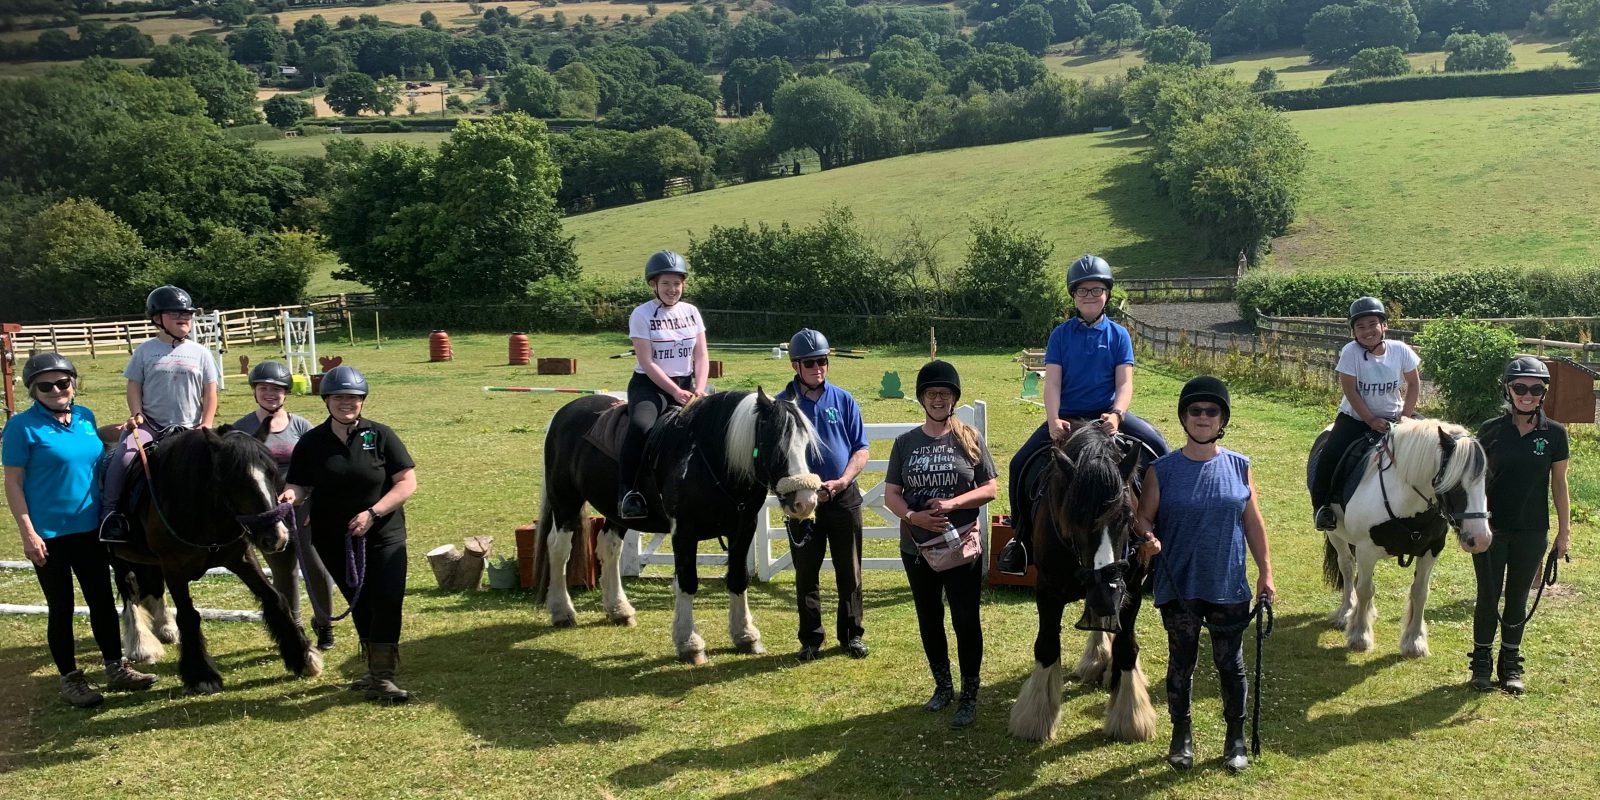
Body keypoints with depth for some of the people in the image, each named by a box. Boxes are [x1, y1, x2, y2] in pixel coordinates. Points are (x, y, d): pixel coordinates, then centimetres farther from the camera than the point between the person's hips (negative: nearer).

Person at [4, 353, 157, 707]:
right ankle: (70, 679, 19)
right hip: (49, 534, -5)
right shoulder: (23, 426, -11)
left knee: (102, 599, 12)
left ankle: (116, 669, 24)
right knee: (62, 607, 5)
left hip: (89, 528, 5)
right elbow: (13, 483, -11)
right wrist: (28, 534, -15)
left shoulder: (85, 417, 4)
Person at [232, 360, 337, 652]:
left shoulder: (300, 426, 2)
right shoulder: (242, 428, 1)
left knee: (317, 567, -10)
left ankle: (323, 624, 13)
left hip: (303, 506, -1)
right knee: (283, 572, 11)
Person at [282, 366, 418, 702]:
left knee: (387, 601, -12)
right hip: (335, 541, 2)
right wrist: (291, 495, -24)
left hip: (384, 535, -2)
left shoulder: (380, 435, -6)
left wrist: (373, 513, -20)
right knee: (360, 605, 14)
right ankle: (377, 669, 31)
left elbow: (407, 481, -9)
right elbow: (301, 486, 1)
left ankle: (381, 677, -8)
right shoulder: (312, 442, 0)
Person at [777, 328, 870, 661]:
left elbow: (861, 449, 2)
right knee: (806, 574, 7)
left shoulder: (844, 400, 2)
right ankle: (810, 639, 20)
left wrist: (843, 480, -15)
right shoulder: (783, 404, -2)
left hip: (844, 498, 1)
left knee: (849, 572, 9)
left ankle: (851, 634, 23)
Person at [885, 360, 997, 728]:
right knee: (929, 621, 15)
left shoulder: (969, 438, -4)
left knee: (966, 621, 1)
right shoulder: (906, 442, 2)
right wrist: (912, 516, -19)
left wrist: (952, 503, -20)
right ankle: (942, 687, 33)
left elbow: (990, 488, -5)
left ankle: (969, 697, 15)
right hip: (917, 549, 3)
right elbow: (891, 494, 0)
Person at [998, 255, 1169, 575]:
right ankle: (1021, 538, 5)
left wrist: (1116, 415, -26)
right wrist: (1053, 421, -23)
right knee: (1020, 464, -14)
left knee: (1158, 449, -21)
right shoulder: (1061, 335, 2)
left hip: (1108, 414, 0)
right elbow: (1052, 382, -6)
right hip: (1066, 417, 0)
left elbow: (1124, 383, -6)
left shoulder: (1119, 335, 2)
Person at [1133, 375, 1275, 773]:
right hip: (1178, 588, -1)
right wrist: (1148, 537, -23)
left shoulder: (1239, 467, 0)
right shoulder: (1163, 469, -5)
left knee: (1230, 663, 11)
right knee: (1181, 662, 11)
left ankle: (1236, 738, 27)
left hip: (1229, 587, 1)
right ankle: (1182, 735, 28)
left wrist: (1265, 572, 3)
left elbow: (1254, 524, 4)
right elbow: (1143, 517, -1)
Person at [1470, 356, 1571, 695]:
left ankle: (1511, 666, 24)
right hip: (1491, 527, -1)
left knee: (1517, 599, 11)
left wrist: (1564, 530, 2)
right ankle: (1481, 664, 18)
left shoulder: (1555, 433, -3)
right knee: (1488, 597, 5)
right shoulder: (1491, 430, -4)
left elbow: (1559, 483, 3)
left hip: (1532, 532, 1)